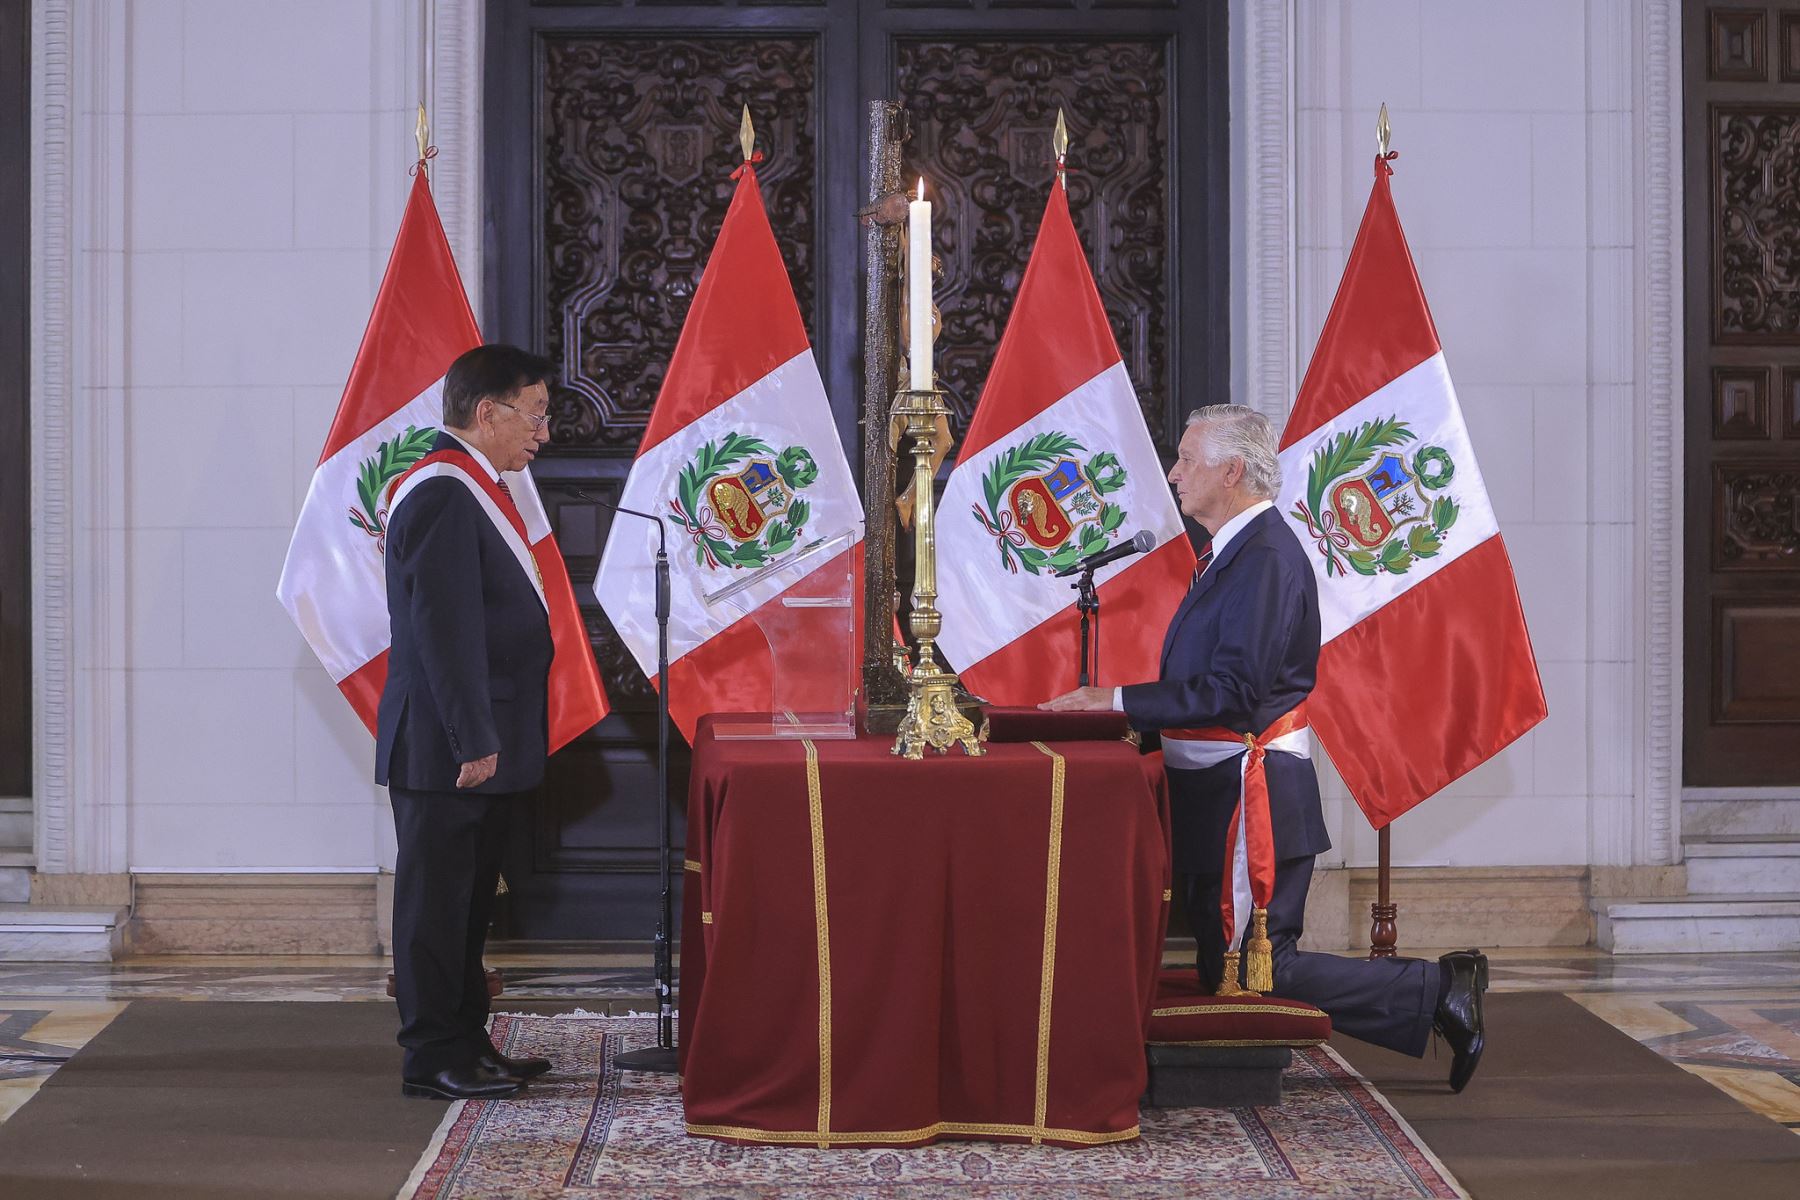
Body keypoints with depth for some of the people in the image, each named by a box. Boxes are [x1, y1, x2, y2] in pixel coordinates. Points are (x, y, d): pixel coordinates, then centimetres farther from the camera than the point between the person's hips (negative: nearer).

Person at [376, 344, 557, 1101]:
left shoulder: (471, 488, 16)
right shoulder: (442, 492, -17)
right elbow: (444, 627, -23)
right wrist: (473, 743, -24)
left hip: (482, 746, 10)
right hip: (444, 750, -10)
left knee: (467, 901, 16)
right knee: (437, 902, -2)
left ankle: (467, 1046, 25)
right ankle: (434, 1059, 5)